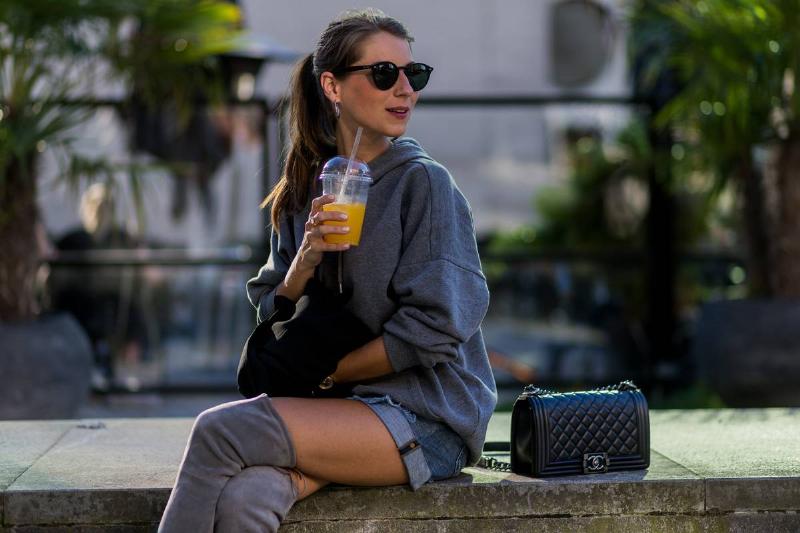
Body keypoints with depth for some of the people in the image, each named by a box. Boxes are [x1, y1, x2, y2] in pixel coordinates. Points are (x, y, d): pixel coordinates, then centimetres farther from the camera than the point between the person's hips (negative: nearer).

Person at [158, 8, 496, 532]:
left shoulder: (423, 182, -5)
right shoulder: (305, 192, 12)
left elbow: (430, 329, -11)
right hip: (341, 409, 4)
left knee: (221, 429, -25)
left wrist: (324, 375, -5)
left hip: (428, 419, -4)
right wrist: (306, 258, -10)